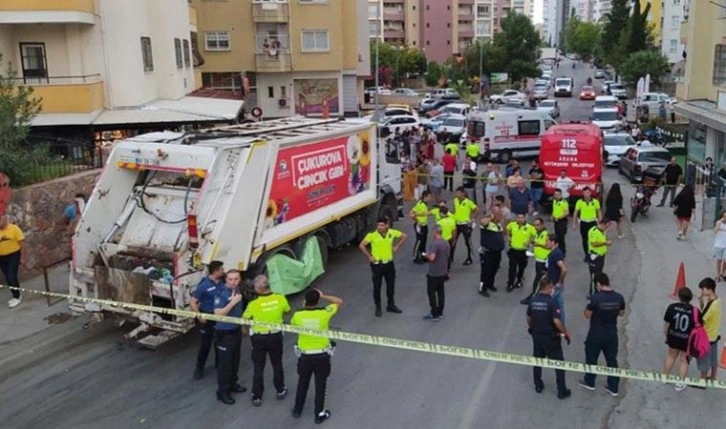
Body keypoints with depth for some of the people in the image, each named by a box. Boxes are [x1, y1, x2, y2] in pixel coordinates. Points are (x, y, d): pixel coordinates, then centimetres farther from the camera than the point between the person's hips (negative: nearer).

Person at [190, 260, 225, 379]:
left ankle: (219, 363, 35)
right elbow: (192, 302, -19)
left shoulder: (221, 283, -4)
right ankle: (199, 367, 17)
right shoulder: (204, 285, -20)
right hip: (207, 317, -5)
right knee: (205, 343, 2)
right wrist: (199, 316, -21)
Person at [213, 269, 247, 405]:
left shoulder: (237, 290, 2)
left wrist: (242, 325, 19)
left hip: (236, 331, 8)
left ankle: (233, 384, 37)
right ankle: (222, 391, 13)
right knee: (225, 363, 1)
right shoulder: (221, 293, -23)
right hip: (225, 333, -8)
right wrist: (233, 302, -32)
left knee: (235, 360, 20)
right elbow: (217, 314, -30)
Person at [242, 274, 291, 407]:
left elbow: (244, 319, -7)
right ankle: (280, 390, 36)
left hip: (259, 337, -2)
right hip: (276, 335, 2)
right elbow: (287, 310, 5)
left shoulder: (254, 304, -23)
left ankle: (257, 397, 20)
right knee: (277, 364, 22)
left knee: (258, 368, 12)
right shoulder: (280, 298, -15)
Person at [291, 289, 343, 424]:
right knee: (320, 385, 14)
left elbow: (292, 325, 10)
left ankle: (297, 410, 38)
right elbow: (339, 302, -1)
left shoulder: (298, 315, -15)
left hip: (305, 355, 1)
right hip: (321, 355, -1)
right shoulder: (324, 313, -17)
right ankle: (319, 414, 26)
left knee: (302, 383, 22)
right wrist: (323, 296, 0)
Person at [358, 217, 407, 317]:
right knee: (377, 287, 6)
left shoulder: (392, 233, -9)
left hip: (389, 263, 3)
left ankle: (391, 306, 31)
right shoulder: (372, 235, -19)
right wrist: (369, 257, -13)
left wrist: (397, 246, 2)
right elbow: (361, 245, -13)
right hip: (377, 264, -3)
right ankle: (378, 308, 21)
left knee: (391, 286, 14)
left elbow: (404, 236, 8)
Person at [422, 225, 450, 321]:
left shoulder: (434, 243, -22)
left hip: (433, 273, -8)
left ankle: (434, 315, 4)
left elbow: (432, 257, -29)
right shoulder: (446, 243, 6)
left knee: (431, 293, 1)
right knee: (440, 292, 14)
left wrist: (426, 255, -8)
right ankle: (440, 313, 22)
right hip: (443, 272, 8)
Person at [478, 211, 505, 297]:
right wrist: (491, 217, -27)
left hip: (497, 252, 9)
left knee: (494, 270, 19)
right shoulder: (488, 224, -16)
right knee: (485, 270, -4)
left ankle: (490, 284, 38)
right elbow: (482, 222, -41)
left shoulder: (499, 225, 12)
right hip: (486, 252, -8)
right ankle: (482, 289, 4)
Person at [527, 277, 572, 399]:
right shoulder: (551, 302, -20)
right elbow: (556, 321, -23)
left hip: (536, 335, 6)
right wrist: (566, 332, -9)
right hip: (550, 337, -5)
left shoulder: (533, 301, -1)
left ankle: (538, 386, 28)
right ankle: (562, 391, 10)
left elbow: (528, 318, 9)